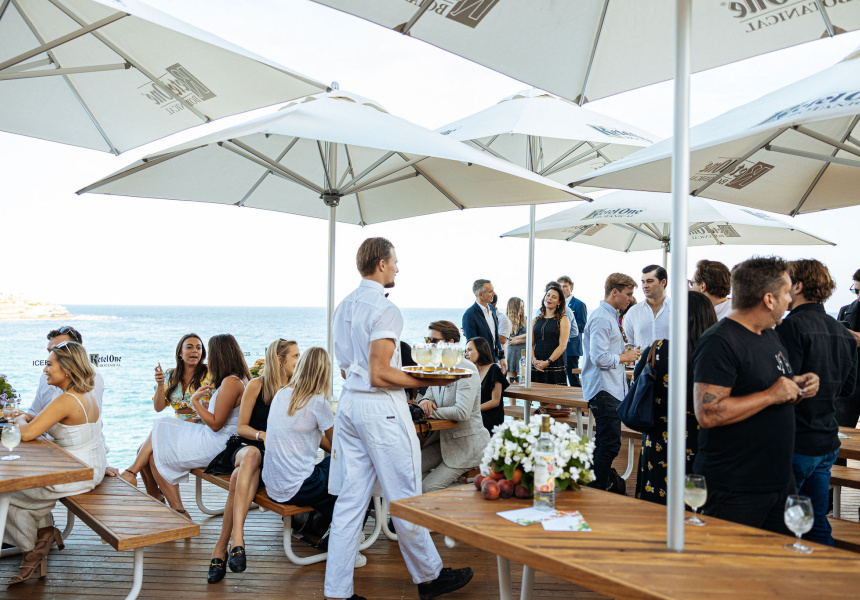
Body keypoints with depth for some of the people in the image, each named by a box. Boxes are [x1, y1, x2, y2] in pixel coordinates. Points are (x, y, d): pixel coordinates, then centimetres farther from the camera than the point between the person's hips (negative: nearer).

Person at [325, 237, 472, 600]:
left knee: (350, 499, 10)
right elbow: (380, 374, -20)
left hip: (349, 404, 8)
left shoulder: (344, 307, 12)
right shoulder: (384, 309, -15)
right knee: (404, 499, 6)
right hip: (381, 408, -8)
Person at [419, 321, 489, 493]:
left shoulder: (467, 370, -19)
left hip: (465, 444, -8)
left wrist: (429, 412, -22)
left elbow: (462, 412, -28)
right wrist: (426, 401, -11)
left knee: (428, 488, -15)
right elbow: (431, 395, 15)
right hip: (442, 439, 9)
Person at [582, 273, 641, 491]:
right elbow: (600, 357, -23)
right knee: (610, 444, -9)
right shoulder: (601, 318, -16)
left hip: (612, 389, 11)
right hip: (604, 391, -11)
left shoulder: (611, 316, 18)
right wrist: (625, 356, -11)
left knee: (603, 444, 15)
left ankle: (593, 489, 23)